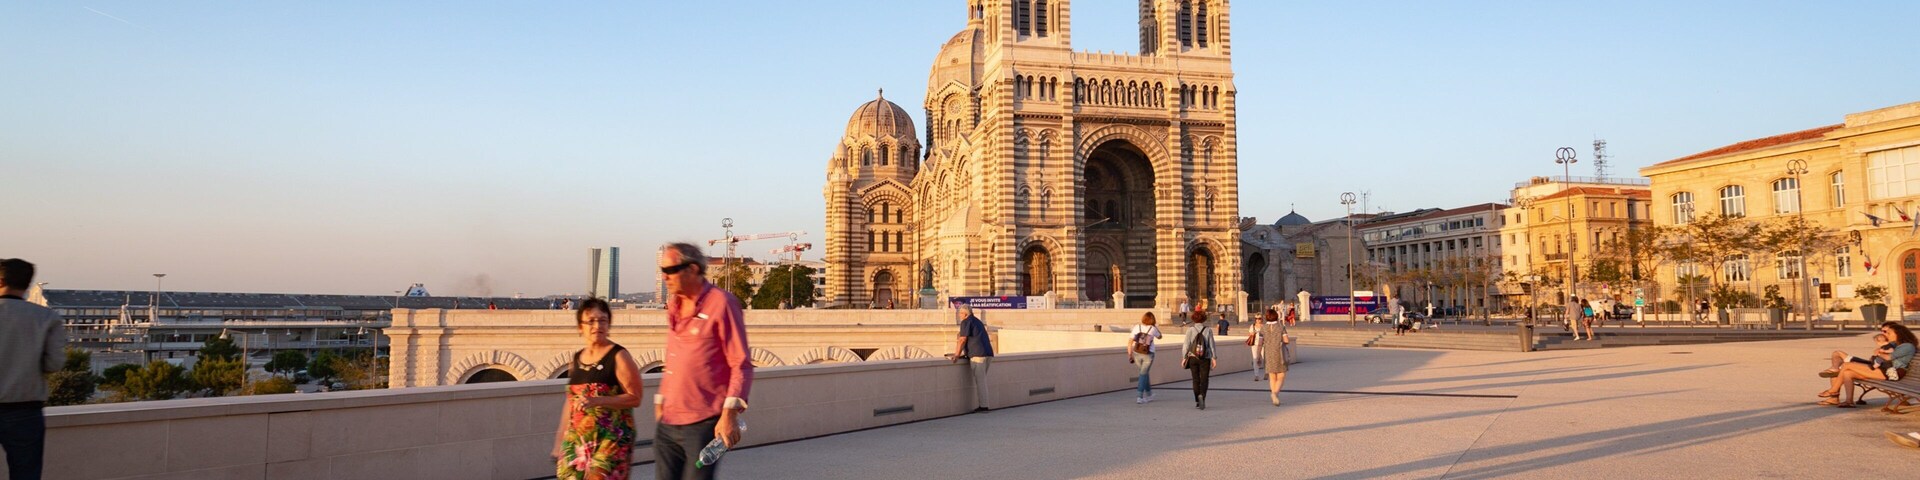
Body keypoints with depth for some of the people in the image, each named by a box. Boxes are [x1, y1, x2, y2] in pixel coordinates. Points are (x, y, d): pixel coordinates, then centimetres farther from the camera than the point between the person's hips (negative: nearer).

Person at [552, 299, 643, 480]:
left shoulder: (619, 356, -6)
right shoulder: (577, 358, 11)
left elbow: (635, 397, -11)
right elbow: (570, 401, 19)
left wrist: (597, 401, -22)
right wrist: (559, 441, 18)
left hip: (611, 437, -6)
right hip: (578, 439, 6)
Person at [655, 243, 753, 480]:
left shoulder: (721, 303, -10)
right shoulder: (674, 305, 14)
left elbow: (741, 365, -13)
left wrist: (730, 413, -20)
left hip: (703, 423, -7)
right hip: (668, 423, 7)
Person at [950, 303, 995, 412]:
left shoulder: (966, 322, -3)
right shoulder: (977, 321, 25)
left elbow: (962, 340, -8)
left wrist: (956, 355, -5)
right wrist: (965, 353, 31)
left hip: (977, 354, -9)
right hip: (988, 353, 9)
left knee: (980, 380, -6)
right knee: (982, 380, 12)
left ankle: (983, 406, -6)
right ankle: (982, 404, 11)